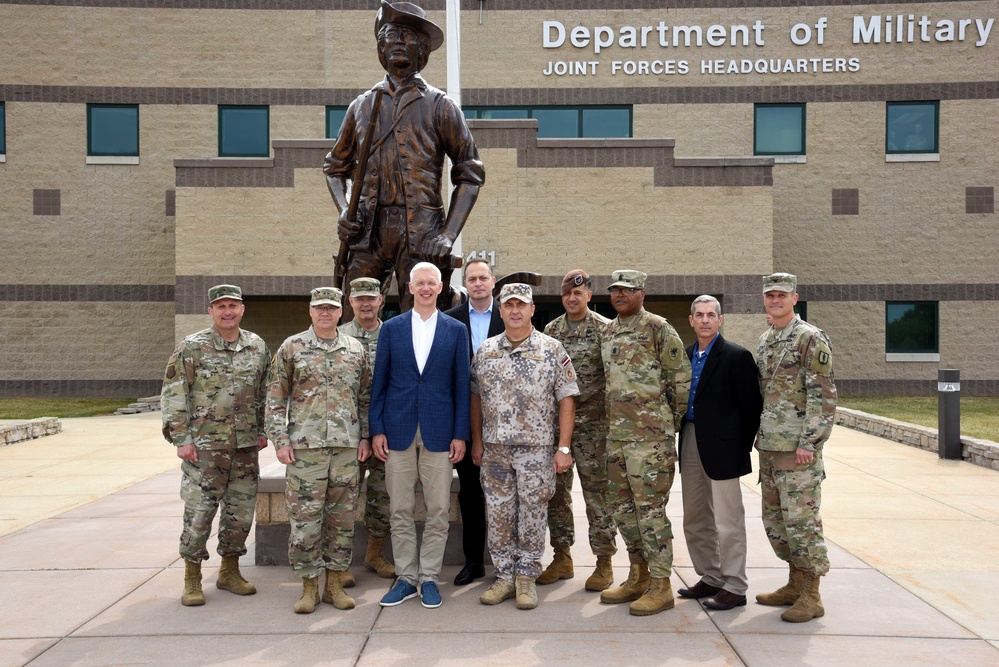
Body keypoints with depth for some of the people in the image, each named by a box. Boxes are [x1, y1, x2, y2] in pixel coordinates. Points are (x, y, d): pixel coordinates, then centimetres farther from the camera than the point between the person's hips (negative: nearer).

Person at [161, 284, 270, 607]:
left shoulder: (258, 346, 7)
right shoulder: (192, 347, -5)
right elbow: (173, 395, -5)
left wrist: (262, 430, 10)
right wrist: (181, 438, -10)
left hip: (246, 446, 4)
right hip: (204, 445, -4)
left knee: (241, 511, 10)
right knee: (199, 511, 1)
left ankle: (229, 571, 27)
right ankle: (192, 578, 16)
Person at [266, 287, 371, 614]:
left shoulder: (356, 350, 9)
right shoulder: (291, 348, 3)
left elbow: (365, 397, 13)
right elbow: (275, 399, 2)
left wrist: (365, 436, 6)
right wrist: (280, 440, -5)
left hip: (347, 445, 2)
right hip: (305, 445, -2)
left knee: (342, 517, 7)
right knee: (305, 517, 1)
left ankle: (335, 583, 19)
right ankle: (309, 586, 14)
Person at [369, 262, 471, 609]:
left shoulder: (456, 331, 4)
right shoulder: (391, 328, 6)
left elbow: (461, 385, 3)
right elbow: (379, 382, 6)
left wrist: (460, 434, -2)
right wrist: (376, 429, 0)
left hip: (438, 432, 0)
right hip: (399, 430, 1)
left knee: (438, 511, 4)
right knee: (400, 511, 7)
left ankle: (429, 577, 18)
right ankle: (406, 577, 20)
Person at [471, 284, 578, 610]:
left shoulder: (552, 350, -2)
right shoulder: (485, 351, 7)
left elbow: (566, 400, -3)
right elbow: (476, 397, 12)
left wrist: (564, 448, -8)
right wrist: (477, 441, 6)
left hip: (537, 447, -2)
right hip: (494, 447, 3)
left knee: (532, 513, 4)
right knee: (498, 514, 7)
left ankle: (526, 577, 17)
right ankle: (504, 576, 20)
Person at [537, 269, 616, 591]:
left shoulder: (605, 329, -3)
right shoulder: (551, 330, 10)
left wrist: (613, 418, -9)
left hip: (592, 423, -5)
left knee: (597, 492, 0)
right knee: (555, 490, 10)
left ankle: (604, 562, 12)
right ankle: (562, 558, 23)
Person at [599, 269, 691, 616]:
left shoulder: (658, 328, -8)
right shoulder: (609, 332, 14)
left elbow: (681, 378, -5)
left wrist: (672, 421, 0)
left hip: (650, 435, -8)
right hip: (616, 433, 8)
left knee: (650, 507, -4)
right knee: (621, 504, 13)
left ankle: (661, 585, 8)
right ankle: (639, 576, 26)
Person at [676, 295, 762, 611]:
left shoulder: (737, 357, -9)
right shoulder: (685, 355, 11)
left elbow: (751, 406, -9)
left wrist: (743, 447, -8)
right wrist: (682, 439, 7)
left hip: (721, 447, -7)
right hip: (690, 444, 7)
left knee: (728, 522, 0)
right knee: (695, 520, 15)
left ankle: (734, 587, 12)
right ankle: (711, 578, 29)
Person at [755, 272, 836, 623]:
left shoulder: (811, 339, -10)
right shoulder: (765, 341, 15)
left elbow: (823, 396, -14)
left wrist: (809, 442, -18)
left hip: (798, 448, -8)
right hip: (769, 447, 9)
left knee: (801, 520, -4)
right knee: (775, 519, 14)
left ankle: (811, 597, 7)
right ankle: (795, 585, 26)